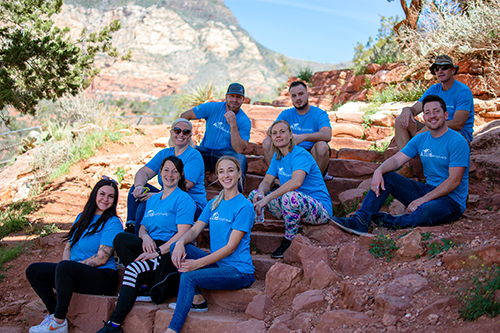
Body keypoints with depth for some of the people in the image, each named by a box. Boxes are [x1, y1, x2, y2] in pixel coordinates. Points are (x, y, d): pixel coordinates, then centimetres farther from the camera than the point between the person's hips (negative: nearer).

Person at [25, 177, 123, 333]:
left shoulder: (113, 223, -7)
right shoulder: (82, 217, 16)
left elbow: (102, 258, -15)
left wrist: (69, 266, -14)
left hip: (103, 276, -8)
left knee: (63, 267, -34)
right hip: (78, 273, 8)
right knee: (34, 270, -4)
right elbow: (68, 247, 14)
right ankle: (54, 313, -4)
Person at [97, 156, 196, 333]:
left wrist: (157, 252, -20)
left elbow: (182, 234, -12)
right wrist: (145, 236, -6)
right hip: (151, 246, 7)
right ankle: (144, 283, -17)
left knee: (133, 268, -29)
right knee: (121, 238, -21)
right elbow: (142, 228, 19)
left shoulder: (183, 199, -1)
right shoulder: (153, 199, 22)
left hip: (170, 252, -6)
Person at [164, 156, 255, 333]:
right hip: (217, 264, 7)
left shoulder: (244, 206, -10)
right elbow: (195, 230, 6)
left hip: (239, 270, -7)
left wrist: (198, 263, -21)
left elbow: (231, 247, -15)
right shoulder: (213, 204, 13)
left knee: (189, 277, -27)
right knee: (177, 247, -10)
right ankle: (196, 299, -10)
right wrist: (181, 242, -18)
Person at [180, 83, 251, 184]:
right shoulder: (213, 108, 0)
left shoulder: (245, 121, -6)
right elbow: (184, 116, 4)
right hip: (205, 151, 2)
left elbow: (240, 150, -18)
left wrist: (233, 125, -25)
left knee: (240, 158, -36)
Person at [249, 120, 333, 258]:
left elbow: (297, 182, -35)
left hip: (320, 209, -8)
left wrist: (267, 198, -37)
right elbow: (267, 181, 6)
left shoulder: (300, 155, -18)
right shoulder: (277, 157, 9)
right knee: (255, 195, -2)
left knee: (290, 196, -38)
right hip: (294, 206, 8)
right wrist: (261, 192, -19)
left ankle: (289, 241, -18)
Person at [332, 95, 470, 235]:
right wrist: (379, 171, -23)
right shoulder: (420, 140, 9)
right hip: (428, 190, 7)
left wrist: (423, 200, -23)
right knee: (386, 177, -6)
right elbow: (396, 160, 0)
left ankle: (391, 222, -18)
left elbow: (454, 181, -18)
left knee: (427, 210, -41)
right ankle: (360, 221, -20)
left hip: (452, 200, -6)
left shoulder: (458, 142, -13)